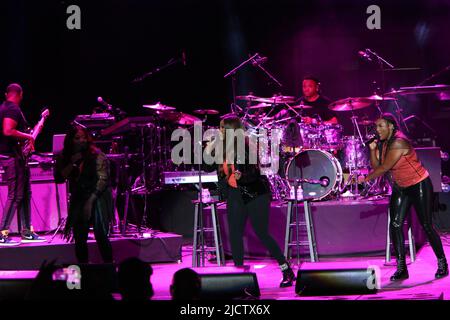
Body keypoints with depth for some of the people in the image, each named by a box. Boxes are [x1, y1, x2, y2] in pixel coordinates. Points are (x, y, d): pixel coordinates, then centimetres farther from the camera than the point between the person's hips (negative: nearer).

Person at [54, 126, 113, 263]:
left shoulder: (96, 155, -8)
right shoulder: (64, 157, 6)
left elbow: (103, 179, -12)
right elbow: (59, 178, -1)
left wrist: (90, 201, -16)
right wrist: (72, 163, -13)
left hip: (98, 199, -4)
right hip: (78, 200, 4)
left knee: (101, 235, -15)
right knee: (79, 239, 0)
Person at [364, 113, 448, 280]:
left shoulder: (398, 143, -25)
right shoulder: (384, 144, 2)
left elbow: (384, 168, -25)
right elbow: (376, 166, 0)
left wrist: (366, 179, -18)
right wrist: (373, 149, -13)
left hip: (419, 185, -8)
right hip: (400, 188, 8)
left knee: (426, 225, -2)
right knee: (395, 225, -4)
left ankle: (442, 263, 14)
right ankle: (401, 268, -2)